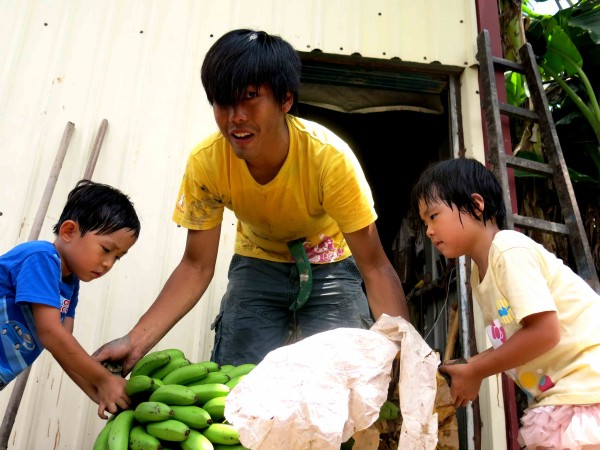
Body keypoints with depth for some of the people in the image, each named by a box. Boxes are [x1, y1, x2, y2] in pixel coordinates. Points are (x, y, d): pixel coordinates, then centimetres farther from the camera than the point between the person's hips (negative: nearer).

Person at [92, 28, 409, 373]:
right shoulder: (205, 163, -24)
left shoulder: (330, 157, -31)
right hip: (258, 263, 2)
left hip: (329, 266, -1)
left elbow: (375, 268, -27)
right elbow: (197, 267, -15)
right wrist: (136, 341, -27)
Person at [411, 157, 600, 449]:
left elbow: (544, 332, -25)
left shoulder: (510, 250, -18)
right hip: (558, 392, 9)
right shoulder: (479, 276, 10)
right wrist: (467, 368, -1)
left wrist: (474, 372, -15)